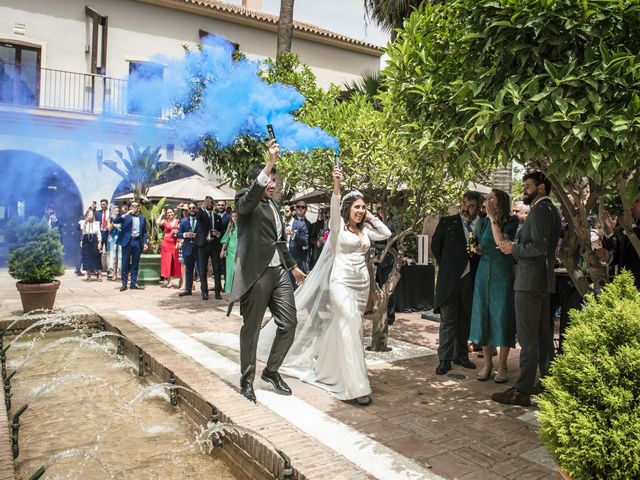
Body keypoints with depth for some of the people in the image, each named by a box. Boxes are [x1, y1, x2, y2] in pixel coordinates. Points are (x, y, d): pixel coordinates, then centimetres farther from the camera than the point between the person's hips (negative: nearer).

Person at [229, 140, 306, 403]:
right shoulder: (245, 201, -3)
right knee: (251, 328, 3)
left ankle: (271, 371, 25)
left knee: (289, 323, 5)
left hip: (279, 271, 7)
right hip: (256, 273, -7)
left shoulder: (274, 206, 21)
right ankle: (247, 380, 19)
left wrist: (294, 267, 35)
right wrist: (270, 162, -37)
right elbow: (252, 195, -29)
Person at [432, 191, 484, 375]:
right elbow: (435, 246, 9)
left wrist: (479, 250, -3)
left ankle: (461, 355, 26)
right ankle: (444, 359, 7)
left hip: (471, 279, 2)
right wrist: (445, 266, 8)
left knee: (466, 320, 12)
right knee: (448, 320, 1)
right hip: (450, 279, -2)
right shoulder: (447, 222, 1)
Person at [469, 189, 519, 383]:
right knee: (483, 317, 5)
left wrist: (493, 218, -17)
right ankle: (487, 363, 17)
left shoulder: (511, 222, -4)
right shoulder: (482, 222, 8)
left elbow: (501, 242, -21)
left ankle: (502, 366, 11)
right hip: (483, 273, 4)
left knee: (503, 318, -1)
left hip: (503, 275, -4)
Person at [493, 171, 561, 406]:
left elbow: (538, 247, -23)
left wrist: (513, 248, -10)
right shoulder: (550, 210, 18)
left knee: (527, 337, -8)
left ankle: (522, 391, -4)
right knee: (542, 334, 16)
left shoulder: (540, 210, -13)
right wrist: (516, 246, 13)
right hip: (543, 281, 10)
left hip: (530, 281, -10)